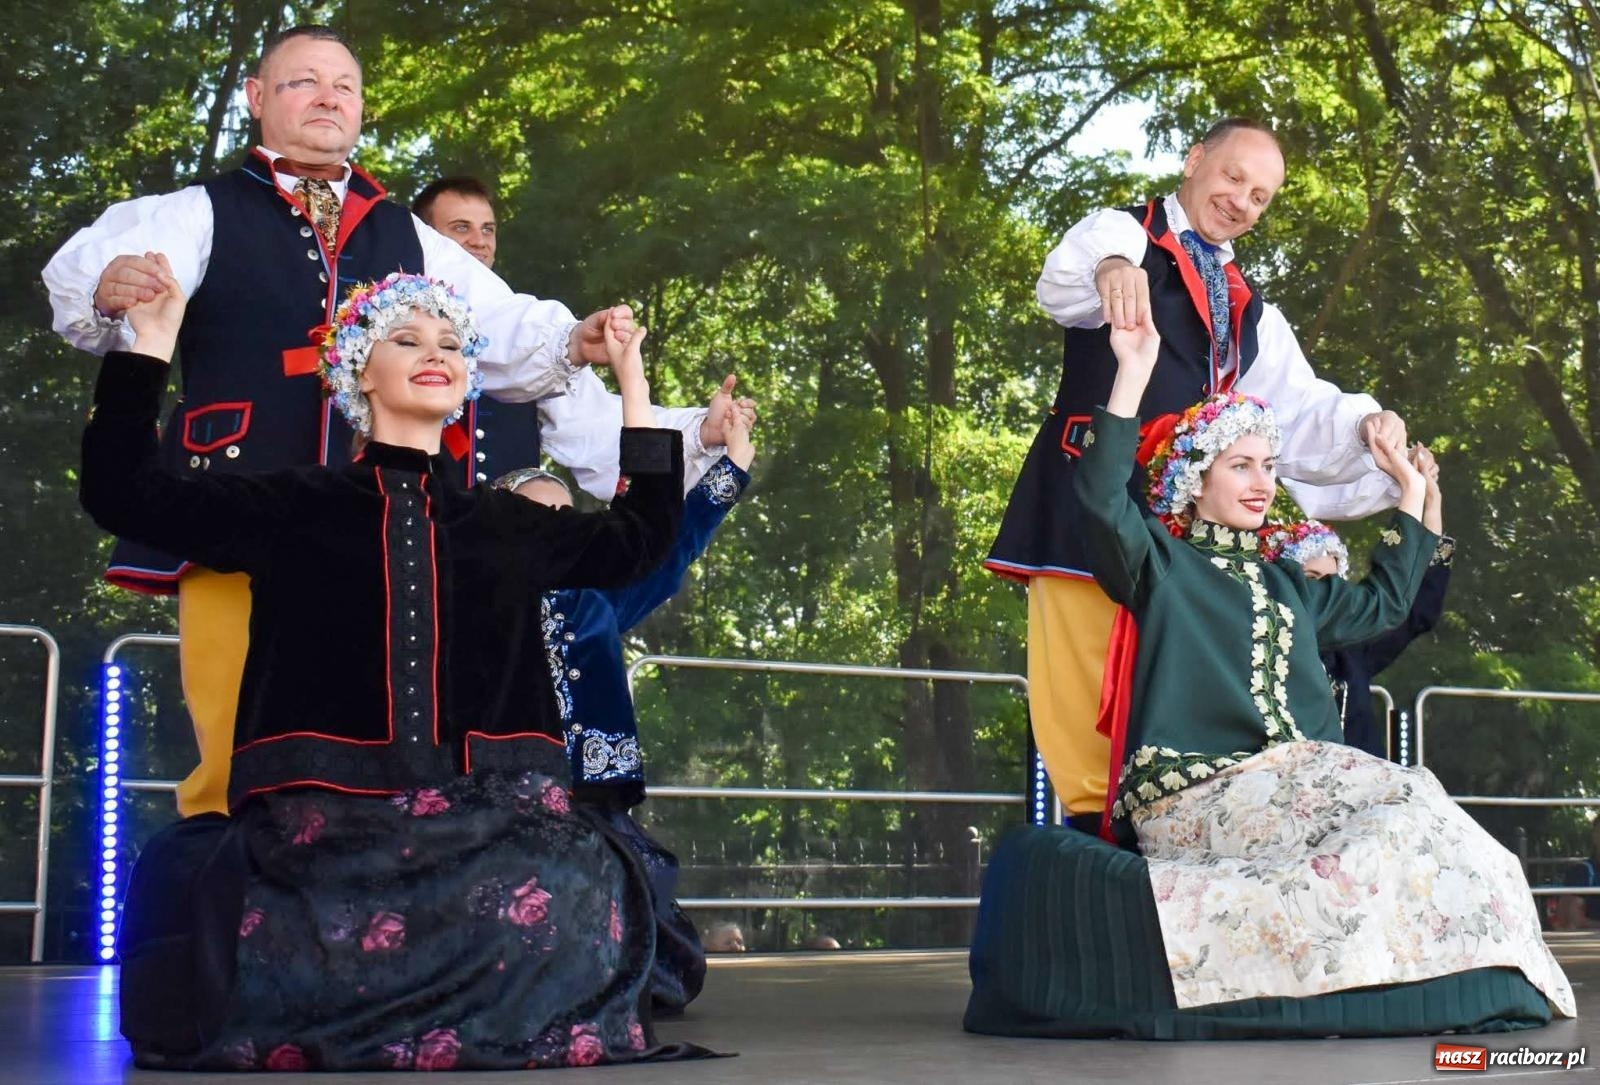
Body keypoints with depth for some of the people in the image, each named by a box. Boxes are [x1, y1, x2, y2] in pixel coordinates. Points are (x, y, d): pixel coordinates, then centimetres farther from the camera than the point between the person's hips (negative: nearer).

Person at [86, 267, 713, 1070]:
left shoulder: (505, 523, 23)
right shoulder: (294, 507, 15)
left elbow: (641, 538, 30)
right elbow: (125, 492, 9)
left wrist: (632, 384, 30)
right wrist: (150, 343, 5)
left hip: (487, 815, 3)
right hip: (326, 815, -2)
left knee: (568, 905, -29)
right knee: (310, 970, -32)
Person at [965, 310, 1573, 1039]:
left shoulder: (1285, 583, 28)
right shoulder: (1160, 563, 6)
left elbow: (1380, 606, 41)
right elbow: (1102, 499, -15)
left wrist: (1411, 494, 43)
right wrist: (1134, 374, -20)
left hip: (1300, 778, 7)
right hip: (1200, 788, -7)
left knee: (1414, 812, -22)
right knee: (1400, 824, -28)